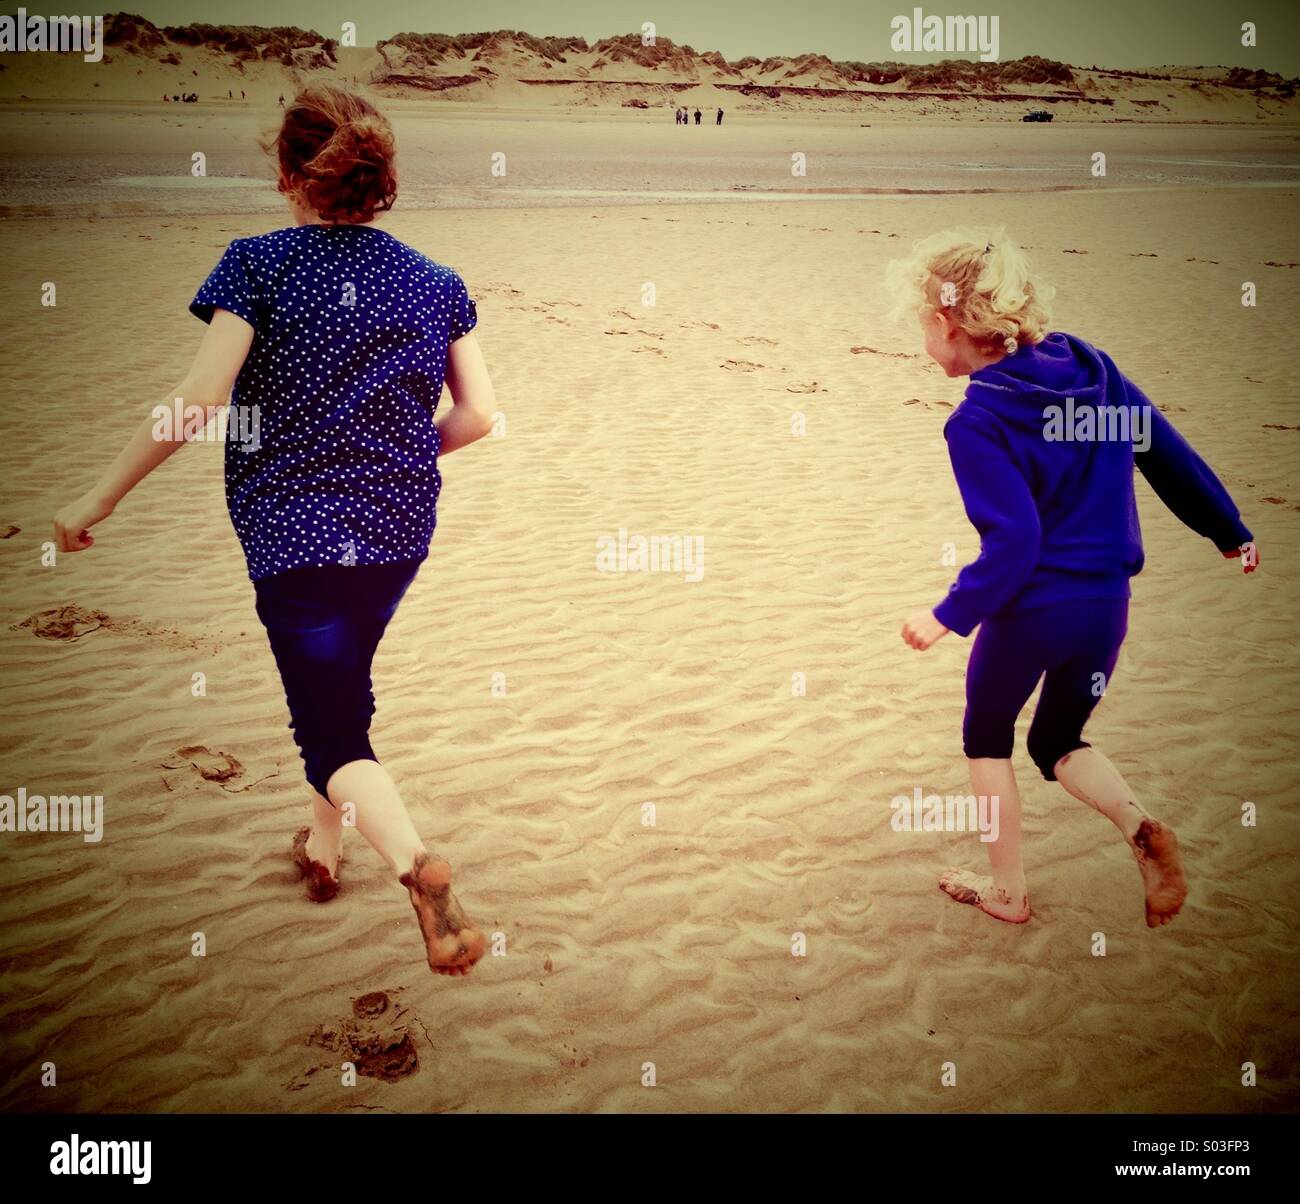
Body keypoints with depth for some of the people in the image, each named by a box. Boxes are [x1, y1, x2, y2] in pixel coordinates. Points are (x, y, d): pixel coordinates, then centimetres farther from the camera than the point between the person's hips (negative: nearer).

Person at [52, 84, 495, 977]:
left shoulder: (260, 266, -8)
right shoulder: (435, 283, 3)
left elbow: (198, 400, -15)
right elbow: (478, 414, 1)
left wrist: (98, 500, -6)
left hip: (291, 528, -5)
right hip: (398, 527, 5)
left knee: (333, 729, -1)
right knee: (344, 685, 27)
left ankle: (418, 866, -25)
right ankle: (323, 845, 42)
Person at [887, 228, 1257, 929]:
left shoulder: (976, 423, -17)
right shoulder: (1090, 366, 1)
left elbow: (1013, 540, -22)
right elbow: (1170, 454, 7)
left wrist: (949, 616, -14)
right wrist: (1229, 531, 17)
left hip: (1029, 609, -6)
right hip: (1107, 604, 6)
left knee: (986, 734, 20)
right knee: (1058, 742, 23)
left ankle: (1007, 889, 26)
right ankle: (1142, 829, -3)